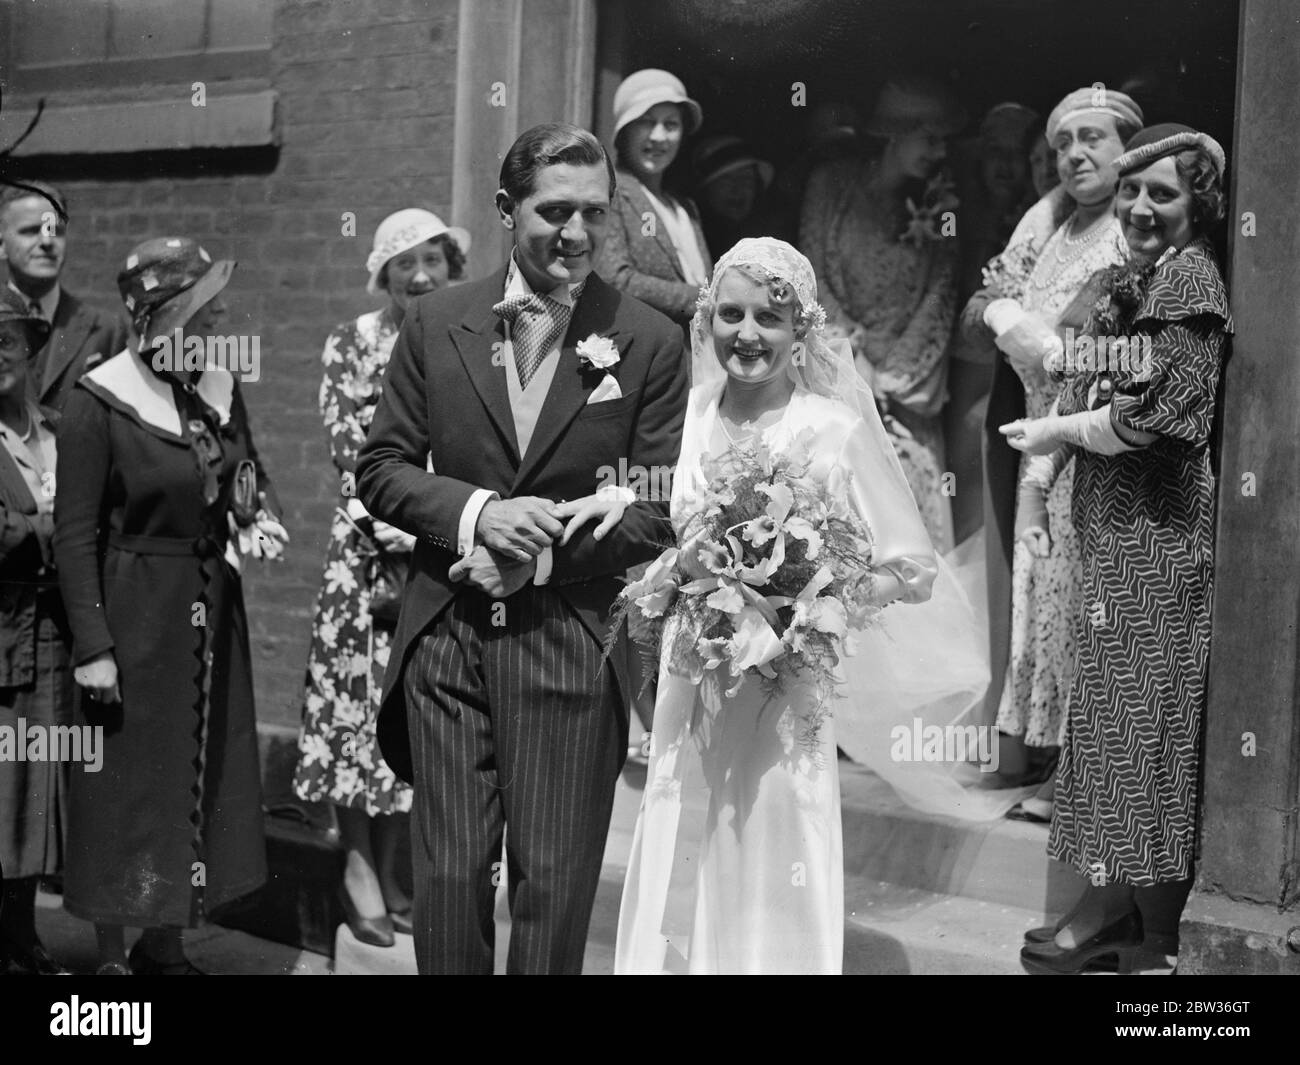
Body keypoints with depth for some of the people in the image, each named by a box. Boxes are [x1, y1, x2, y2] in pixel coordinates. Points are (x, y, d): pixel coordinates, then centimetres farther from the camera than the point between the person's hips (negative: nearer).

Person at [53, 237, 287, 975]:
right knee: (127, 785, 4)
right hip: (135, 612, -6)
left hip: (213, 610, 6)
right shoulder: (99, 402, -14)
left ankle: (166, 946, 29)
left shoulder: (221, 388, 2)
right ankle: (113, 955, 20)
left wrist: (261, 519, -4)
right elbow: (75, 536, -12)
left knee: (202, 774, 13)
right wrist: (93, 647, -15)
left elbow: (250, 475, 18)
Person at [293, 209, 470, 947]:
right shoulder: (352, 344, 3)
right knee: (361, 699, -2)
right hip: (371, 547, -2)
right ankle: (359, 864, 11)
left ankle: (393, 865, 17)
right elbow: (349, 447, -3)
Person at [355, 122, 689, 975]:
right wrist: (476, 513, -12)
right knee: (449, 877, 9)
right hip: (445, 634, 2)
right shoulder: (437, 322, 5)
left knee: (555, 886, 7)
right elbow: (381, 468, 6)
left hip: (573, 640, -1)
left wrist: (544, 549, -13)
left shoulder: (650, 343, -1)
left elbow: (667, 506, -3)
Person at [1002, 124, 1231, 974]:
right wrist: (1037, 476, 4)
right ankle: (1116, 898, 22)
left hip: (1160, 530, -8)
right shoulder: (1130, 279, 14)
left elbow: (1161, 413, -19)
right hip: (1114, 524, 8)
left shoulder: (1189, 276, -12)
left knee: (1150, 716, -1)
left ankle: (1157, 936, 10)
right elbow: (1087, 384, 14)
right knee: (1113, 709, 12)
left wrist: (1056, 431, -8)